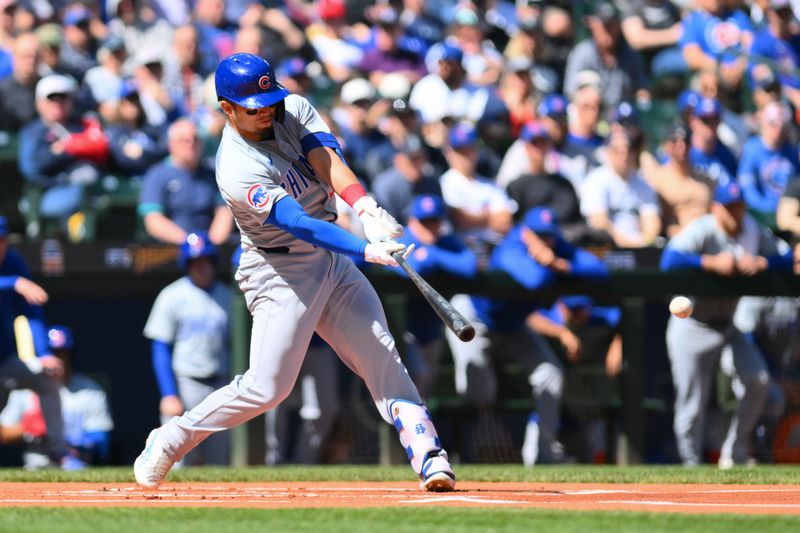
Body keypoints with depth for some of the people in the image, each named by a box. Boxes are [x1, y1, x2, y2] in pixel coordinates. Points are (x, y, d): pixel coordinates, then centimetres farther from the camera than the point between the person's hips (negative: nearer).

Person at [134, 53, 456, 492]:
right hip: (280, 271, -7)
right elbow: (298, 223, -33)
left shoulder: (295, 110, -3)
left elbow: (328, 162, -19)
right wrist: (366, 250, -44)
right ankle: (169, 441, 10)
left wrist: (365, 208, -37)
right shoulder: (237, 171, -25)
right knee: (267, 386, -7)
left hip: (331, 256, 7)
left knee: (381, 356, -3)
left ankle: (428, 457, -8)